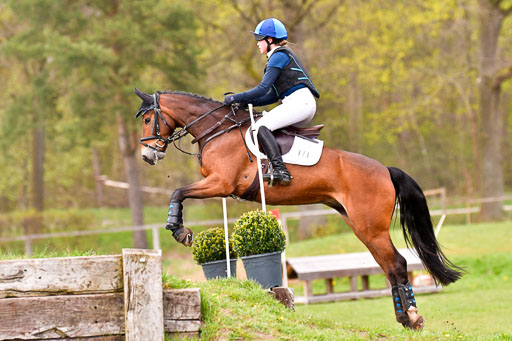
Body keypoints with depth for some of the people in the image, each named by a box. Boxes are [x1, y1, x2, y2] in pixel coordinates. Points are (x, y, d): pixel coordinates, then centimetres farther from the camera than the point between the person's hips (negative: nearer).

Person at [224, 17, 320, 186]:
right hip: (302, 104, 11)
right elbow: (273, 96, 23)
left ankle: (280, 170, -34)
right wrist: (247, 102, 16)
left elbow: (262, 89, -13)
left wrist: (235, 98, -7)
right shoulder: (283, 55, 26)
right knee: (264, 123, 19)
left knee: (262, 126, -21)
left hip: (299, 102, -11)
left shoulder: (279, 55, -5)